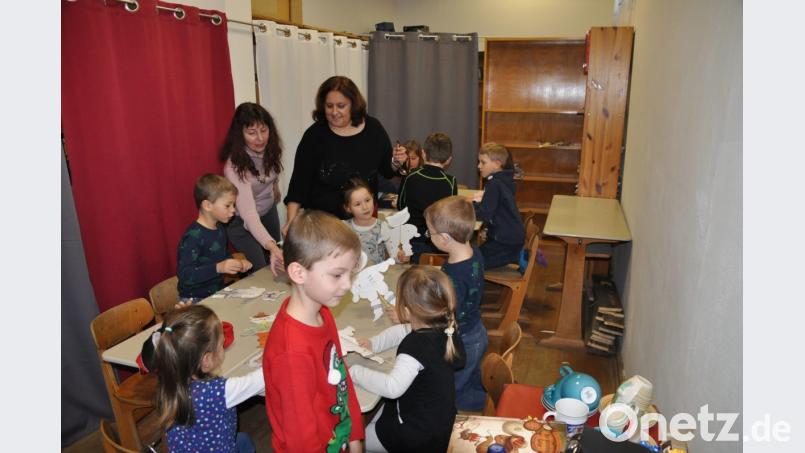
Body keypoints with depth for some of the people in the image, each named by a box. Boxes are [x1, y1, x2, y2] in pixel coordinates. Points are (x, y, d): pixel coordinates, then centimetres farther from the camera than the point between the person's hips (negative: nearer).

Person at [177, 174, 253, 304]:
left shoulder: (220, 229, 8)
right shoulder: (193, 236, -18)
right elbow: (184, 275, -25)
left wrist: (238, 264, 7)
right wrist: (217, 268, -33)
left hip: (218, 293, 7)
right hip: (195, 300, -7)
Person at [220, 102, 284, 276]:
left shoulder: (270, 150, -16)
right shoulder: (235, 166, -34)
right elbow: (249, 214, -42)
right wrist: (272, 247, -54)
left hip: (269, 211, 6)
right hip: (243, 222, -6)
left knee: (275, 265, 15)